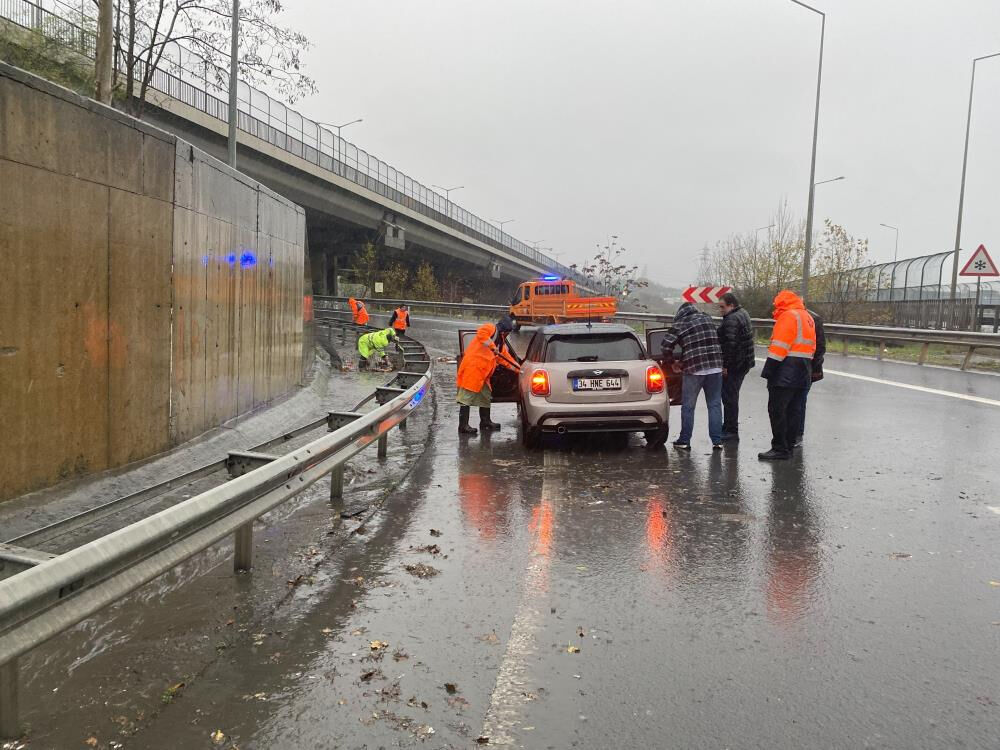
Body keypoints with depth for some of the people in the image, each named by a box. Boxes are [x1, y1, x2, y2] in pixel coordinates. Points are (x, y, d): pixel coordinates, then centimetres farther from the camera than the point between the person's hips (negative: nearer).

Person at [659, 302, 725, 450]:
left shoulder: (680, 324, -1)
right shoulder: (708, 319, 13)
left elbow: (665, 345, -7)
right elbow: (716, 341, 20)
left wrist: (672, 363, 7)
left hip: (694, 369, -4)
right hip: (715, 366, 4)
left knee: (688, 407, 7)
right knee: (715, 405, 9)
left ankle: (684, 441, 11)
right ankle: (717, 440, 9)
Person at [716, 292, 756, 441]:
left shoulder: (732, 320, -19)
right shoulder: (743, 314, 15)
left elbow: (730, 345, -26)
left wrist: (725, 365, -22)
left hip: (733, 365, -11)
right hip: (744, 363, 11)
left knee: (729, 397, -5)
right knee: (731, 396, 19)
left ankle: (731, 431, -1)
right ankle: (729, 428, 28)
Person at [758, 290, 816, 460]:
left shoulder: (788, 316, -10)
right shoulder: (808, 318, 19)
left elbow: (779, 346, -17)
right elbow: (811, 347, 21)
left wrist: (769, 370, -16)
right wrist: (807, 369, 22)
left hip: (785, 374, -9)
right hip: (802, 375, 10)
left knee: (777, 410, -7)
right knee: (792, 411, 12)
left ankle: (780, 449, -7)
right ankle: (788, 446, 16)